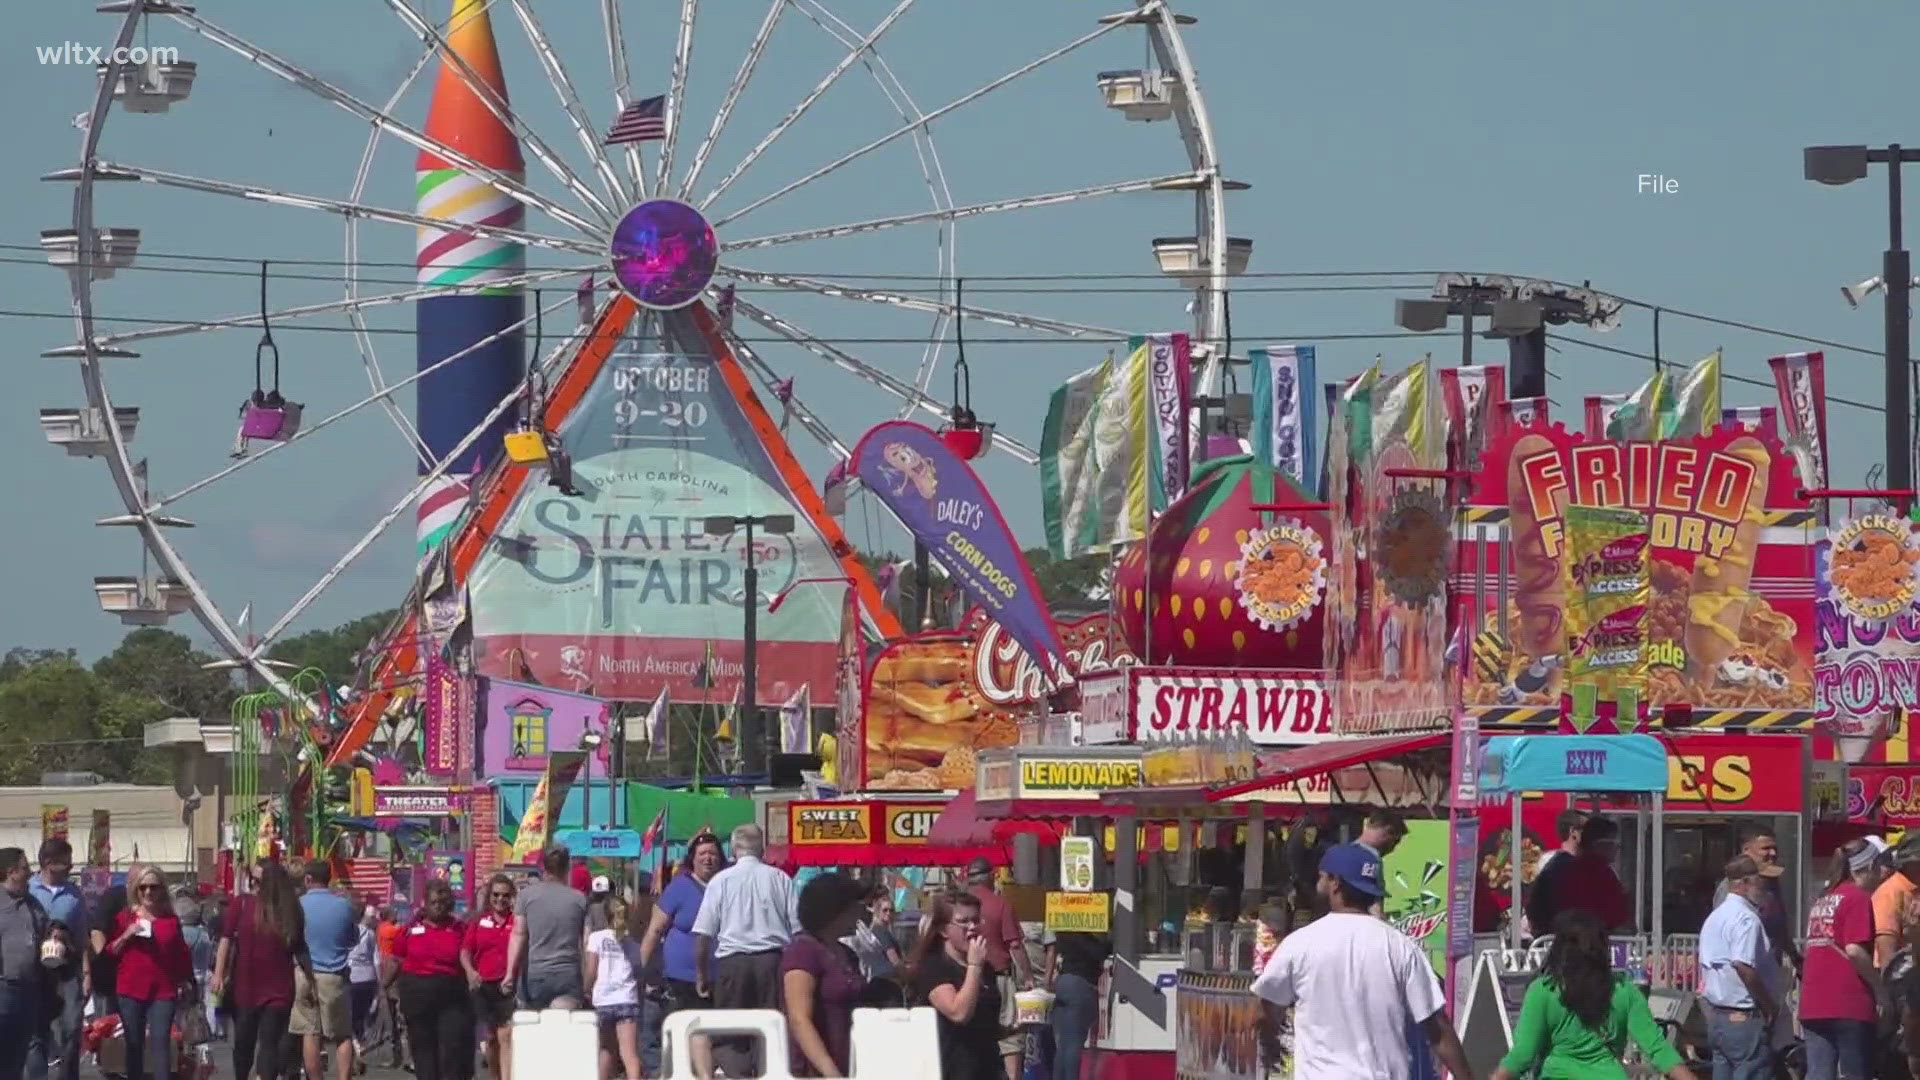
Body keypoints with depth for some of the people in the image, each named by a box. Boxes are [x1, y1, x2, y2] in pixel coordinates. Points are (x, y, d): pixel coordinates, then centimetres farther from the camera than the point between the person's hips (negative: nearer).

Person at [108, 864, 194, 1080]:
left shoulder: (171, 920, 7)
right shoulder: (125, 917, 4)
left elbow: (182, 954, 17)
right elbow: (110, 952, 4)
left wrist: (186, 981, 17)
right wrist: (126, 936, -12)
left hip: (163, 990, 0)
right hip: (131, 989, 0)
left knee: (161, 1042, -10)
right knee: (134, 1044, 5)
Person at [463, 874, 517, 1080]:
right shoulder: (479, 921, 8)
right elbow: (465, 950, 9)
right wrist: (469, 971, -10)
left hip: (509, 986, -4)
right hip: (484, 985, 4)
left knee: (507, 1036, -15)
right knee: (491, 1037, 14)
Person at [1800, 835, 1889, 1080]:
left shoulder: (1822, 900, 18)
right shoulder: (1859, 898, -8)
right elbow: (1854, 950, -17)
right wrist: (1879, 986, -7)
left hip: (1813, 1004, 7)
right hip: (1850, 1004, -7)